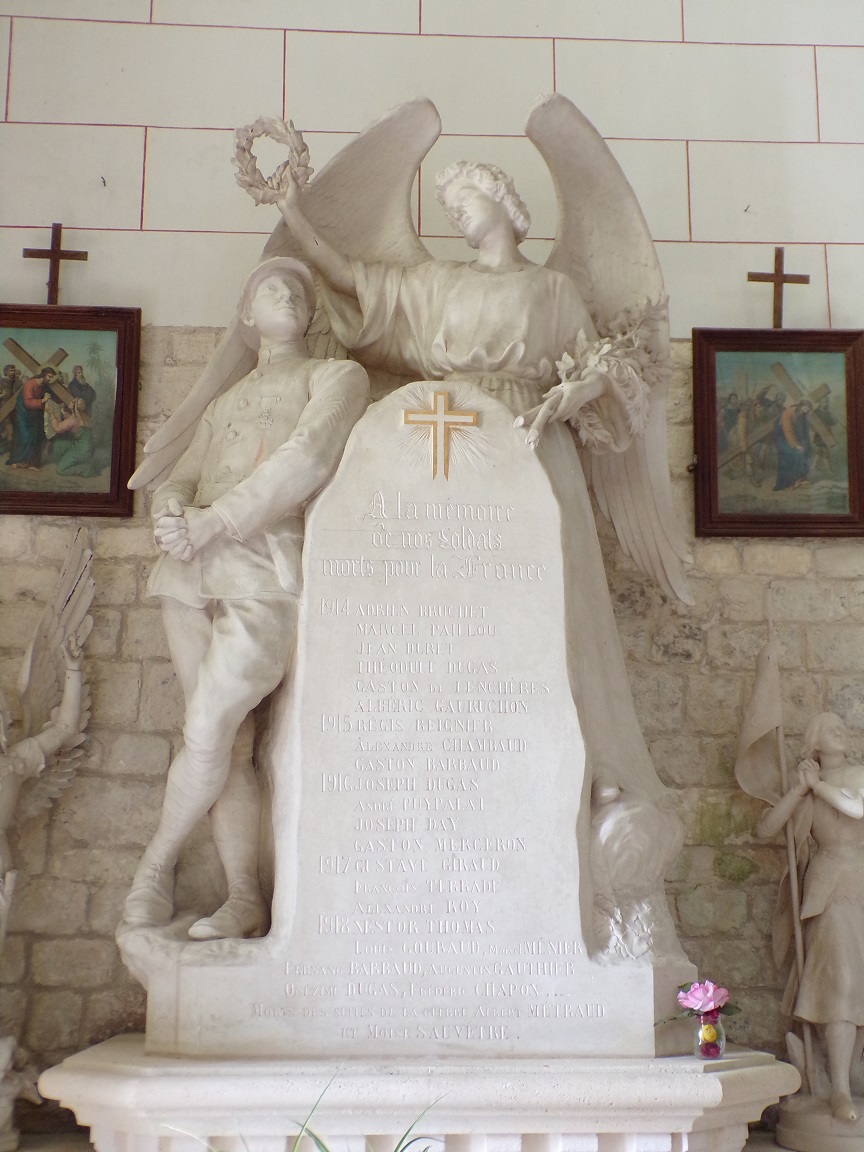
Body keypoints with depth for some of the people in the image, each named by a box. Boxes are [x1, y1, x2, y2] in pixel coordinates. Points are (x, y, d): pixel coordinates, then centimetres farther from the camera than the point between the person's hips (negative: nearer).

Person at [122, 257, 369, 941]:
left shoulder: (338, 376, 11)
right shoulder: (226, 403, 28)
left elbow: (307, 460, -6)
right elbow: (179, 480, 19)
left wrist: (214, 520, -12)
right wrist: (172, 512, -7)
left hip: (268, 571, -5)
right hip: (192, 574, 5)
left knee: (207, 735, -12)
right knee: (228, 742, -1)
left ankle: (157, 865, 9)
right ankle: (246, 901, 3)